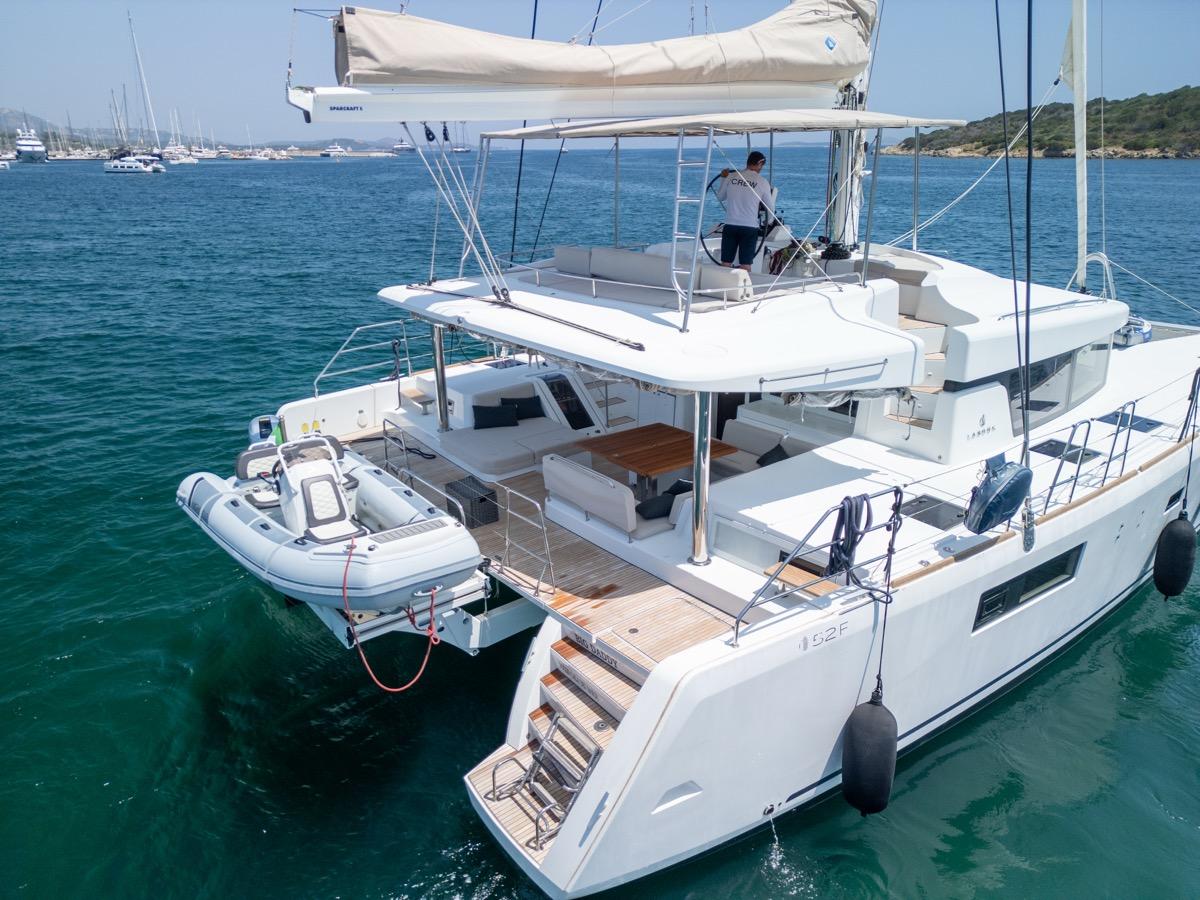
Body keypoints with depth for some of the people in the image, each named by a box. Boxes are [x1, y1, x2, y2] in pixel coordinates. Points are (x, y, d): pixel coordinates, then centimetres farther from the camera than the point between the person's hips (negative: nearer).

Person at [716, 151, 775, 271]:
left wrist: (723, 178, 31)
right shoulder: (762, 182, -3)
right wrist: (772, 192, 25)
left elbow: (720, 197, 17)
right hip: (750, 227, -2)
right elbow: (771, 209, 6)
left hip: (730, 226, 2)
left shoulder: (731, 176, 1)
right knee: (745, 265, 1)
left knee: (725, 264, 6)